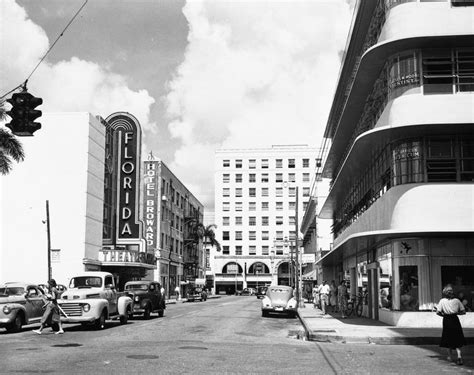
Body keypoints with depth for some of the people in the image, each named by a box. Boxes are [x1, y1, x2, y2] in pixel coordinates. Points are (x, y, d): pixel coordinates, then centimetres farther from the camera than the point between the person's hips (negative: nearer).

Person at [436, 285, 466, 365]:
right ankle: (459, 356, -13)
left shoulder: (442, 301, -5)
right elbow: (463, 311, 0)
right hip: (455, 320, 1)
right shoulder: (457, 300, -1)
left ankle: (450, 356, 24)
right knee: (457, 340, 6)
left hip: (447, 320, -1)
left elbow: (438, 312, -10)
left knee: (448, 338, 15)